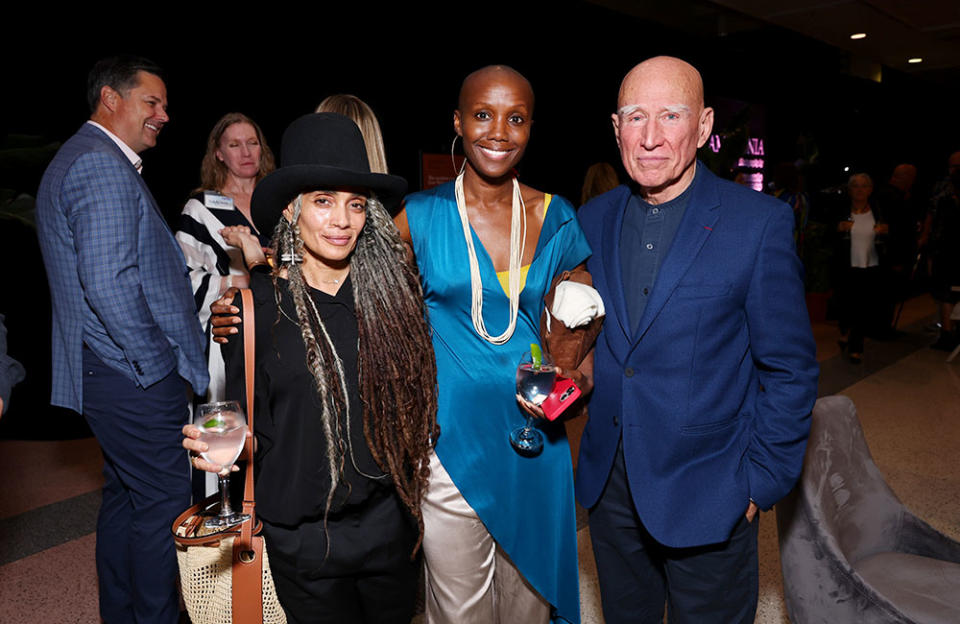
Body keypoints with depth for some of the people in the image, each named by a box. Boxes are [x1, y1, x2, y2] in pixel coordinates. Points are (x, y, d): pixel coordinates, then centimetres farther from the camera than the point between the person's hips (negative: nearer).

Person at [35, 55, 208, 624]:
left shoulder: (91, 160, 20)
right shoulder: (101, 166, -16)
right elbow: (108, 281, -26)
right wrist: (158, 363, -18)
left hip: (113, 373, 11)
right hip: (137, 377, -11)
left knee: (126, 495, 19)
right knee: (165, 501, -1)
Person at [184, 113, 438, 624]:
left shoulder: (390, 287, -5)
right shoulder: (257, 304, -9)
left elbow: (414, 398, 3)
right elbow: (254, 424, -1)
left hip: (387, 519, 2)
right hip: (302, 535, -2)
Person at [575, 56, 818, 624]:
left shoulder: (761, 223, -12)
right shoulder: (593, 220, 1)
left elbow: (790, 369, -9)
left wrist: (762, 482, -9)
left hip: (707, 493, -4)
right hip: (608, 482, 4)